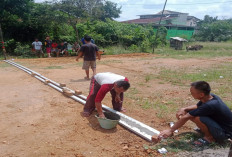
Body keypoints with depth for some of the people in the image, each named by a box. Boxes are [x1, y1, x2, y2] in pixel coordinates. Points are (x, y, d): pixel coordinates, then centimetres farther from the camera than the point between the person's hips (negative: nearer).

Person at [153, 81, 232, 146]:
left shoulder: (209, 105, -33)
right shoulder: (210, 96, -9)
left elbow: (185, 118, -29)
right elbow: (197, 106, 13)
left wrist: (170, 130, -22)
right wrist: (184, 109, -5)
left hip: (224, 133, -8)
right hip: (218, 123, 8)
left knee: (197, 118, -33)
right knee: (189, 113, 0)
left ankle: (209, 137, -7)